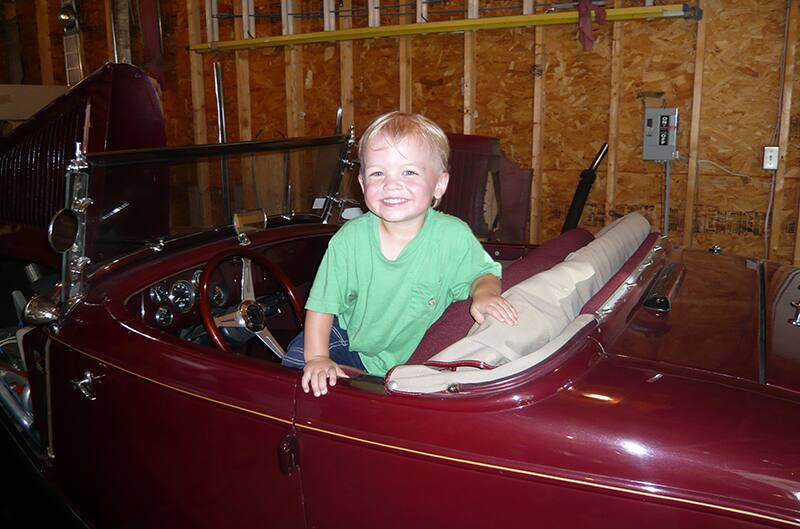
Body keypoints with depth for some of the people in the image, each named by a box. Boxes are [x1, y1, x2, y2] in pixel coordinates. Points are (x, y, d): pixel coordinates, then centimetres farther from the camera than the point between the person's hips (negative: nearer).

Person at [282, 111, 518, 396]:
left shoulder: (454, 237, -23)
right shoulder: (350, 239, -20)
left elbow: (483, 273, -6)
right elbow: (322, 304, -10)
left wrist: (484, 292, -30)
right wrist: (318, 358, -20)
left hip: (410, 359, 1)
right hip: (349, 339, 0)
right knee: (295, 363, -9)